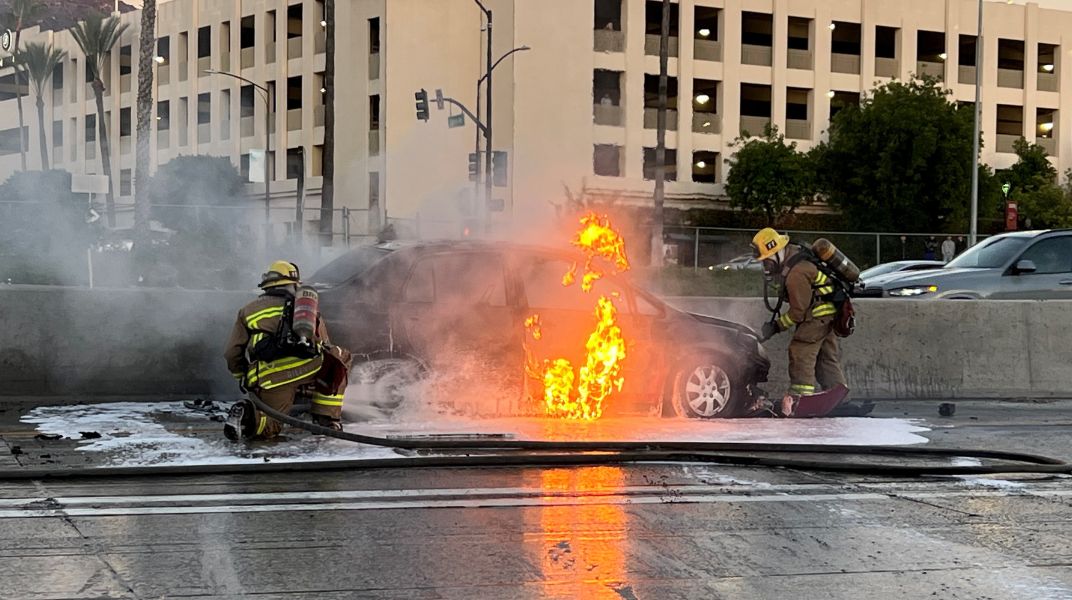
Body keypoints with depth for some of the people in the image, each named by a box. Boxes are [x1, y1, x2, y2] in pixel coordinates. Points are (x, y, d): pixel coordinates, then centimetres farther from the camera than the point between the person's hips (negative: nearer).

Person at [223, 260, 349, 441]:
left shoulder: (248, 311, 25)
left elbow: (232, 354, 17)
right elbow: (325, 347, 34)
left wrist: (243, 378, 34)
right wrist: (310, 383, 46)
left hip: (268, 377, 1)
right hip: (305, 368, -1)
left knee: (270, 427, 18)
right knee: (340, 356, 27)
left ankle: (248, 416, -18)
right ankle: (327, 419, 20)